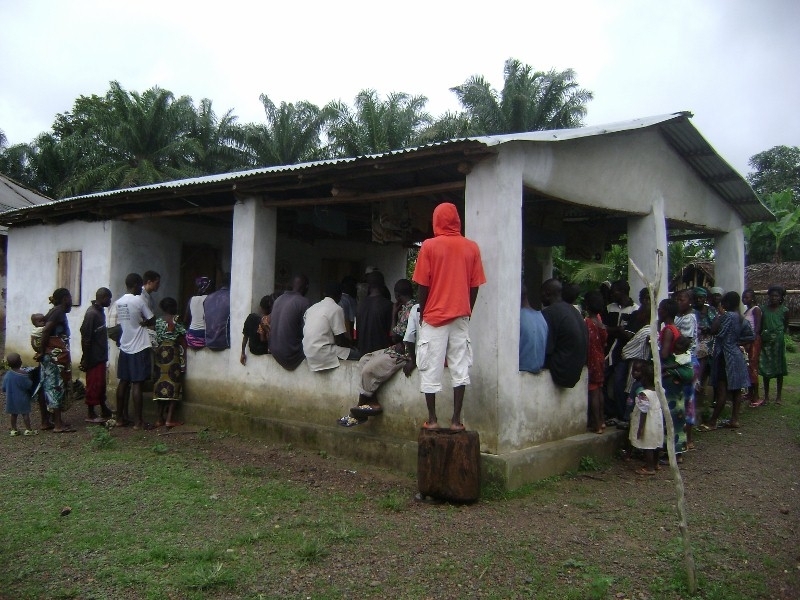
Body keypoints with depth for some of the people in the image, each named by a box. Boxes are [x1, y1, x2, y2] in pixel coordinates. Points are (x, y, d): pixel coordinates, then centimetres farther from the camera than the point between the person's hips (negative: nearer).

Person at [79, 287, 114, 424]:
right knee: (94, 384, -1)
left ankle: (104, 411, 24)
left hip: (100, 356, 9)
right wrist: (85, 359, -19)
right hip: (94, 357, -9)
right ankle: (90, 414, 8)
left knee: (101, 384, 15)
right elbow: (85, 338, -20)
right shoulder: (92, 313, -19)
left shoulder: (100, 311, 10)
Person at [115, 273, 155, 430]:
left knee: (123, 382, 12)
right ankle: (138, 421, -3)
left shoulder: (118, 302, 7)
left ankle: (121, 417, 18)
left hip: (124, 347, 7)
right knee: (137, 384, -6)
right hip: (139, 348, -7)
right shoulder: (139, 301, -13)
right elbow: (152, 320, -7)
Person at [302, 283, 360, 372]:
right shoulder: (336, 309, -10)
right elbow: (340, 340, -11)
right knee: (357, 354, -4)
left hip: (308, 353, 9)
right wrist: (350, 344, 12)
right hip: (321, 354, -9)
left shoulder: (312, 307, 12)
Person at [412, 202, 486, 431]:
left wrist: (422, 313, 6)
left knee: (431, 369, 5)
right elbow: (475, 286, 3)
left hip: (434, 316, -2)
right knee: (459, 368, 6)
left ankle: (432, 419, 8)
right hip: (461, 317, 2)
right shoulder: (471, 247, 2)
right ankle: (456, 420, 5)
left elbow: (423, 285, -6)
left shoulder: (429, 246, -5)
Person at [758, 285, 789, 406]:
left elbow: (786, 327, 7)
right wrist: (760, 338, -1)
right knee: (765, 369, 5)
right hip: (765, 342, 2)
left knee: (779, 369, 4)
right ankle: (766, 396, 14)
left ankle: (778, 396, 12)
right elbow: (760, 325, 8)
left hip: (778, 342, -2)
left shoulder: (784, 310, -1)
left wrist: (779, 335, -6)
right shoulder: (763, 309, 4)